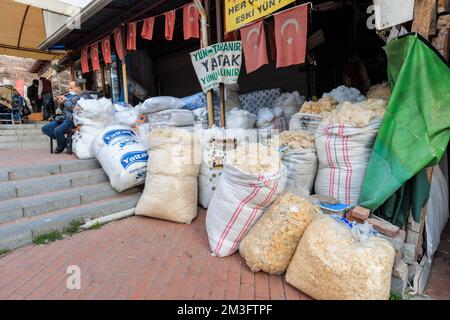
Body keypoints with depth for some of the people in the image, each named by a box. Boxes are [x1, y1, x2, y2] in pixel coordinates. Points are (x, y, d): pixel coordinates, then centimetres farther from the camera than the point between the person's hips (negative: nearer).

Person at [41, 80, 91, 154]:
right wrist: (60, 103, 7)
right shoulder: (70, 95, 20)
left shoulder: (84, 96, -3)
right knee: (45, 128, 0)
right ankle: (67, 141, -2)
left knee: (57, 130, -29)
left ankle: (60, 147, 2)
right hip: (63, 118, 9)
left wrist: (65, 101, -8)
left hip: (73, 119, -9)